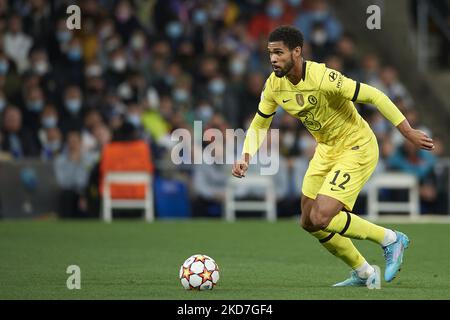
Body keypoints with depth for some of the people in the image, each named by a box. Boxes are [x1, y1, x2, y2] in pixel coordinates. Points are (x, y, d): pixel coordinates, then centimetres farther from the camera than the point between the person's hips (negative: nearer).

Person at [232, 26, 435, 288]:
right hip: (327, 149, 8)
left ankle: (390, 240, 1)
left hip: (358, 149, -8)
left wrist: (409, 133, -26)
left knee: (321, 219, -18)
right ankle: (363, 273, 27)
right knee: (309, 223, 9)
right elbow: (259, 125, 9)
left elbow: (374, 96, -26)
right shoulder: (274, 85, -7)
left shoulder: (322, 78, -29)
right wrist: (246, 158, -9)